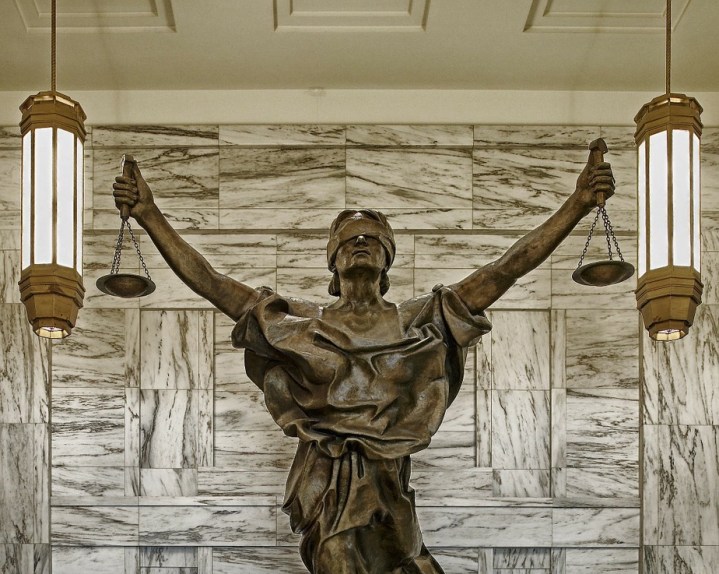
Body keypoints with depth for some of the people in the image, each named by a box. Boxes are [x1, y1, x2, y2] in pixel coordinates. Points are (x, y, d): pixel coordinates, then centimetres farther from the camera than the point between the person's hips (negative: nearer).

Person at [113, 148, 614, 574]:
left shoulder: (420, 321, 10)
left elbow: (508, 268, 5)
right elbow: (209, 281, 7)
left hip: (387, 487, 1)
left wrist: (579, 204, -1)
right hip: (326, 488, -1)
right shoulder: (299, 322, 10)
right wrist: (149, 215, 0)